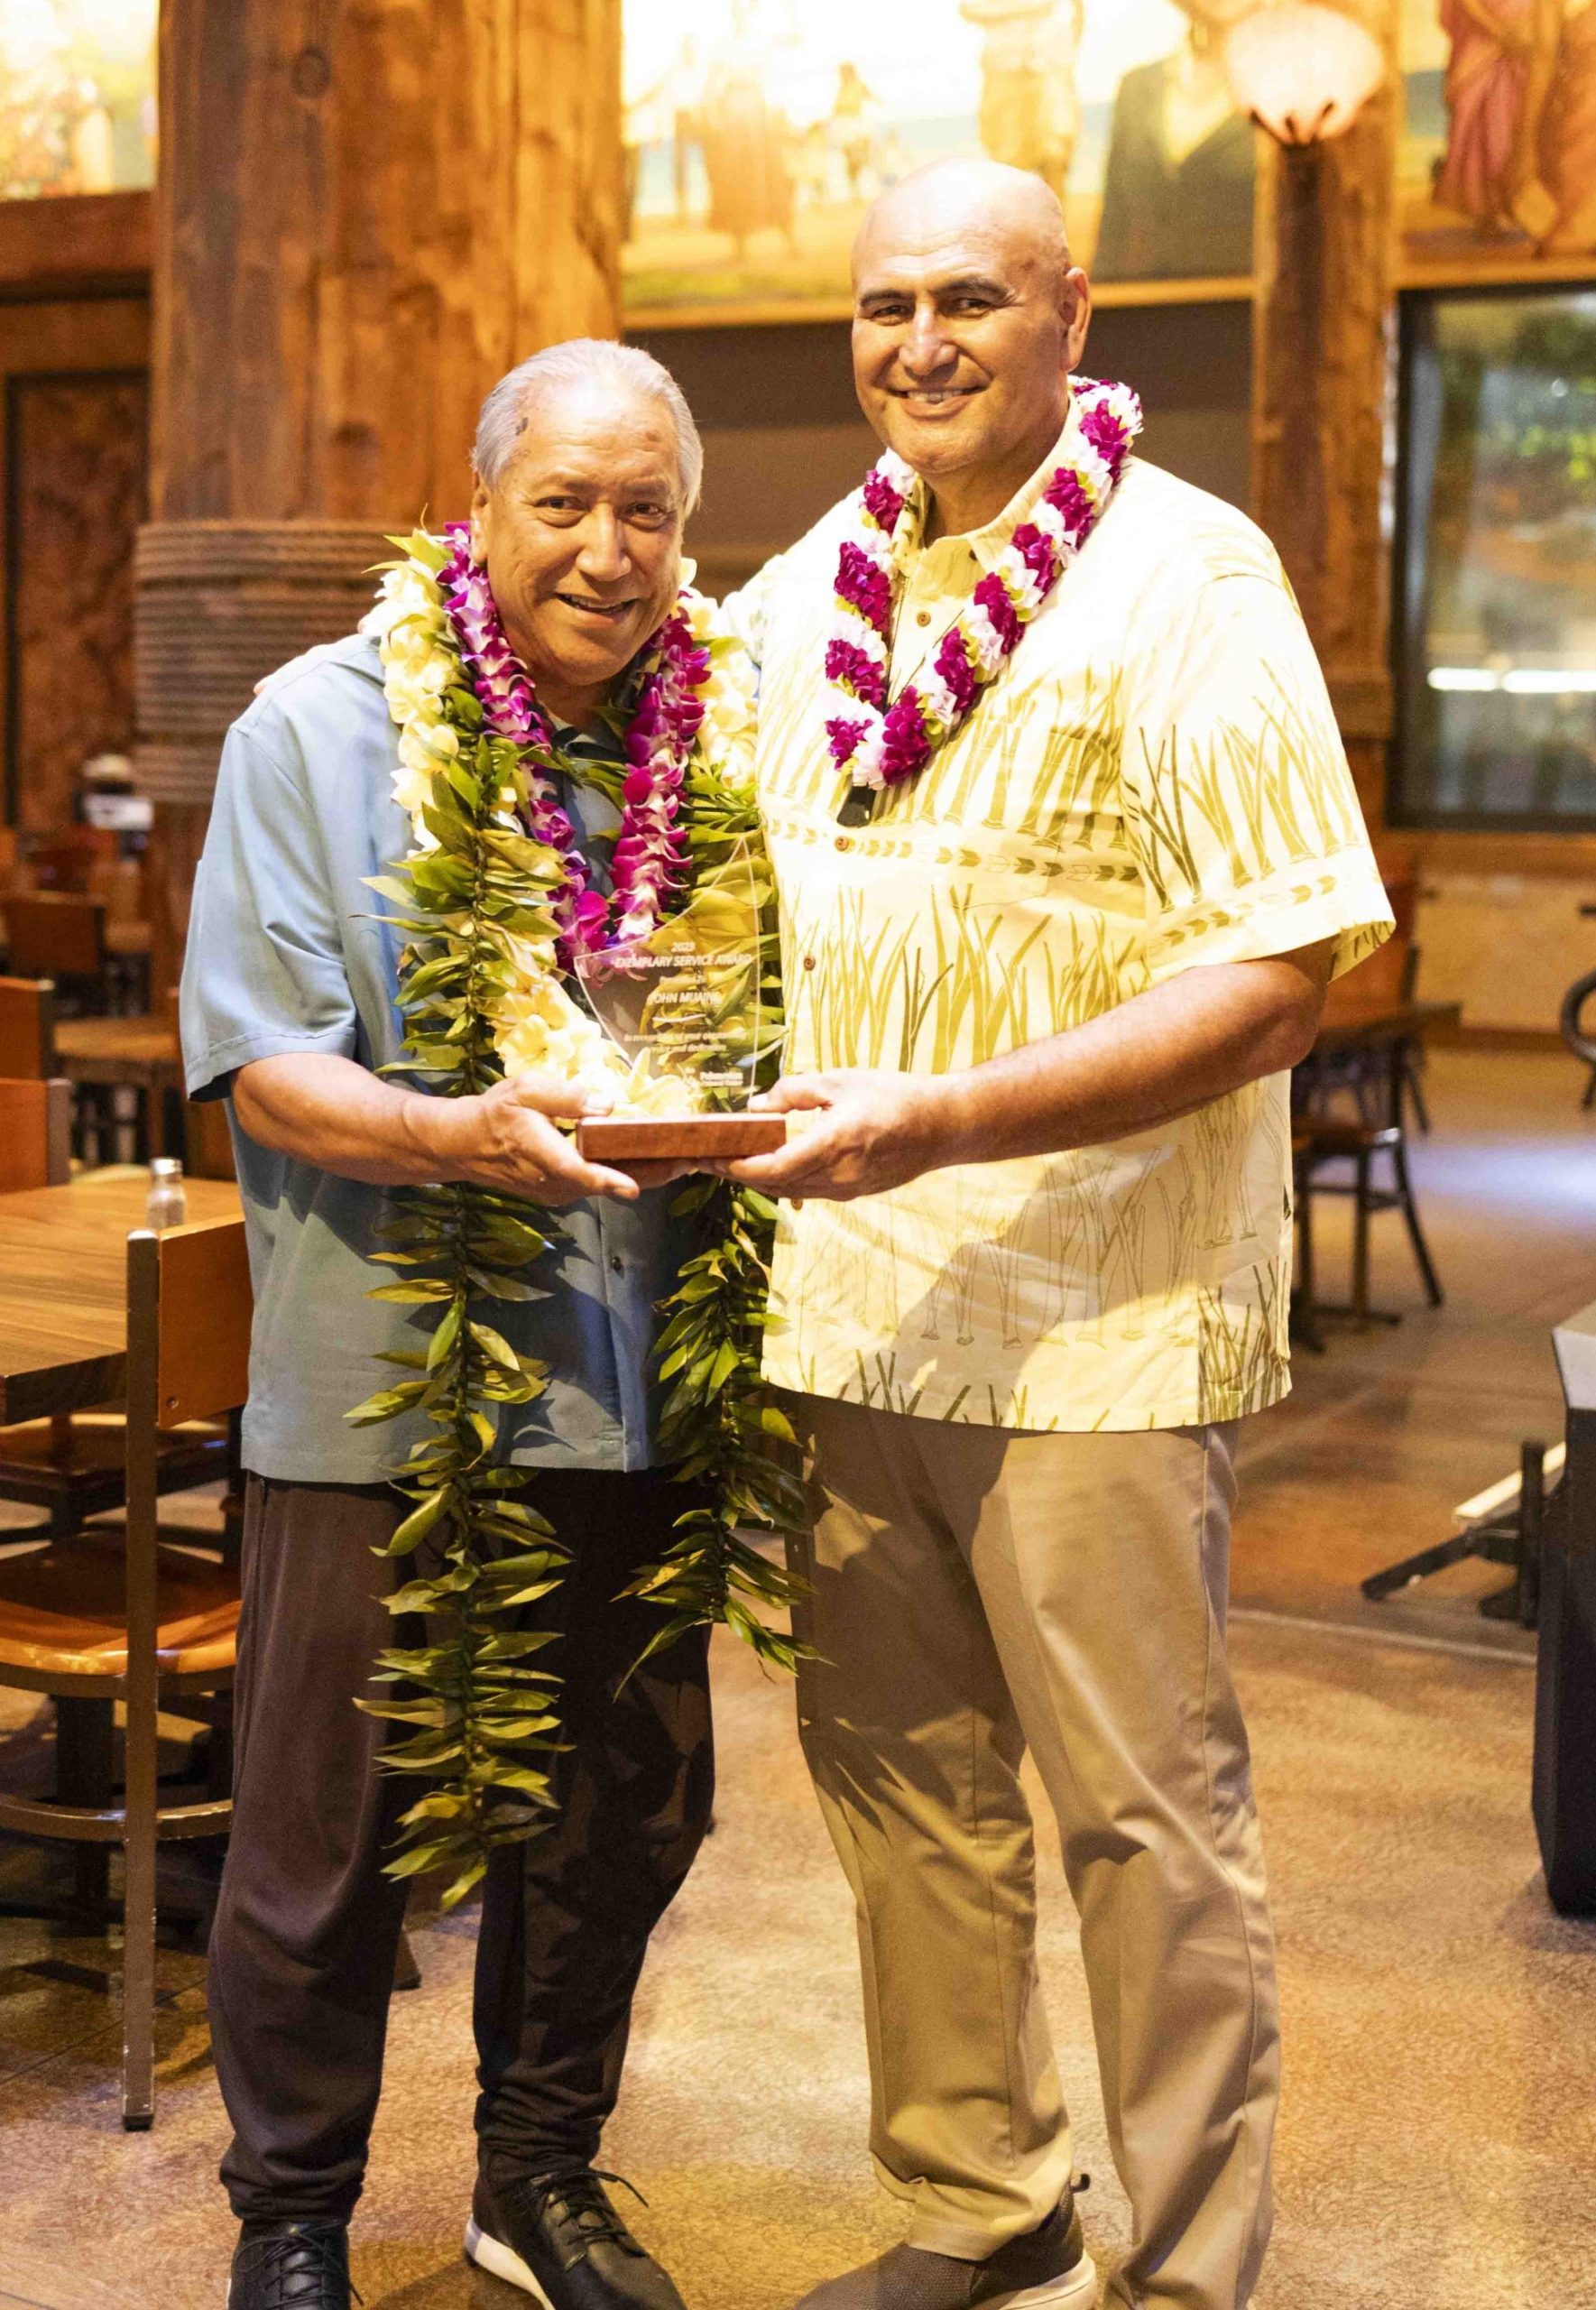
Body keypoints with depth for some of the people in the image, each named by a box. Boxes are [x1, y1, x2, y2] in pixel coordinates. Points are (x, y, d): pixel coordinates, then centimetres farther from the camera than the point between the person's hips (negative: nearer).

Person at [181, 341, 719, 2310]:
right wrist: (465, 1138, -26)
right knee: (327, 1833, 6)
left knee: (624, 1810, 14)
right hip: (378, 1388, -4)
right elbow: (259, 1061, -9)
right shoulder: (320, 728, -4)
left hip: (630, 1387, 4)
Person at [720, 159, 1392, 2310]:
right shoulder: (799, 594, 12)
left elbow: (1274, 981, -15)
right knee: (898, 1773, 15)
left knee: (1145, 1807, 2)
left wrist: (939, 1121, -22)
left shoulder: (1185, 579, -8)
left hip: (1101, 1313, -6)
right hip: (846, 1300, 6)